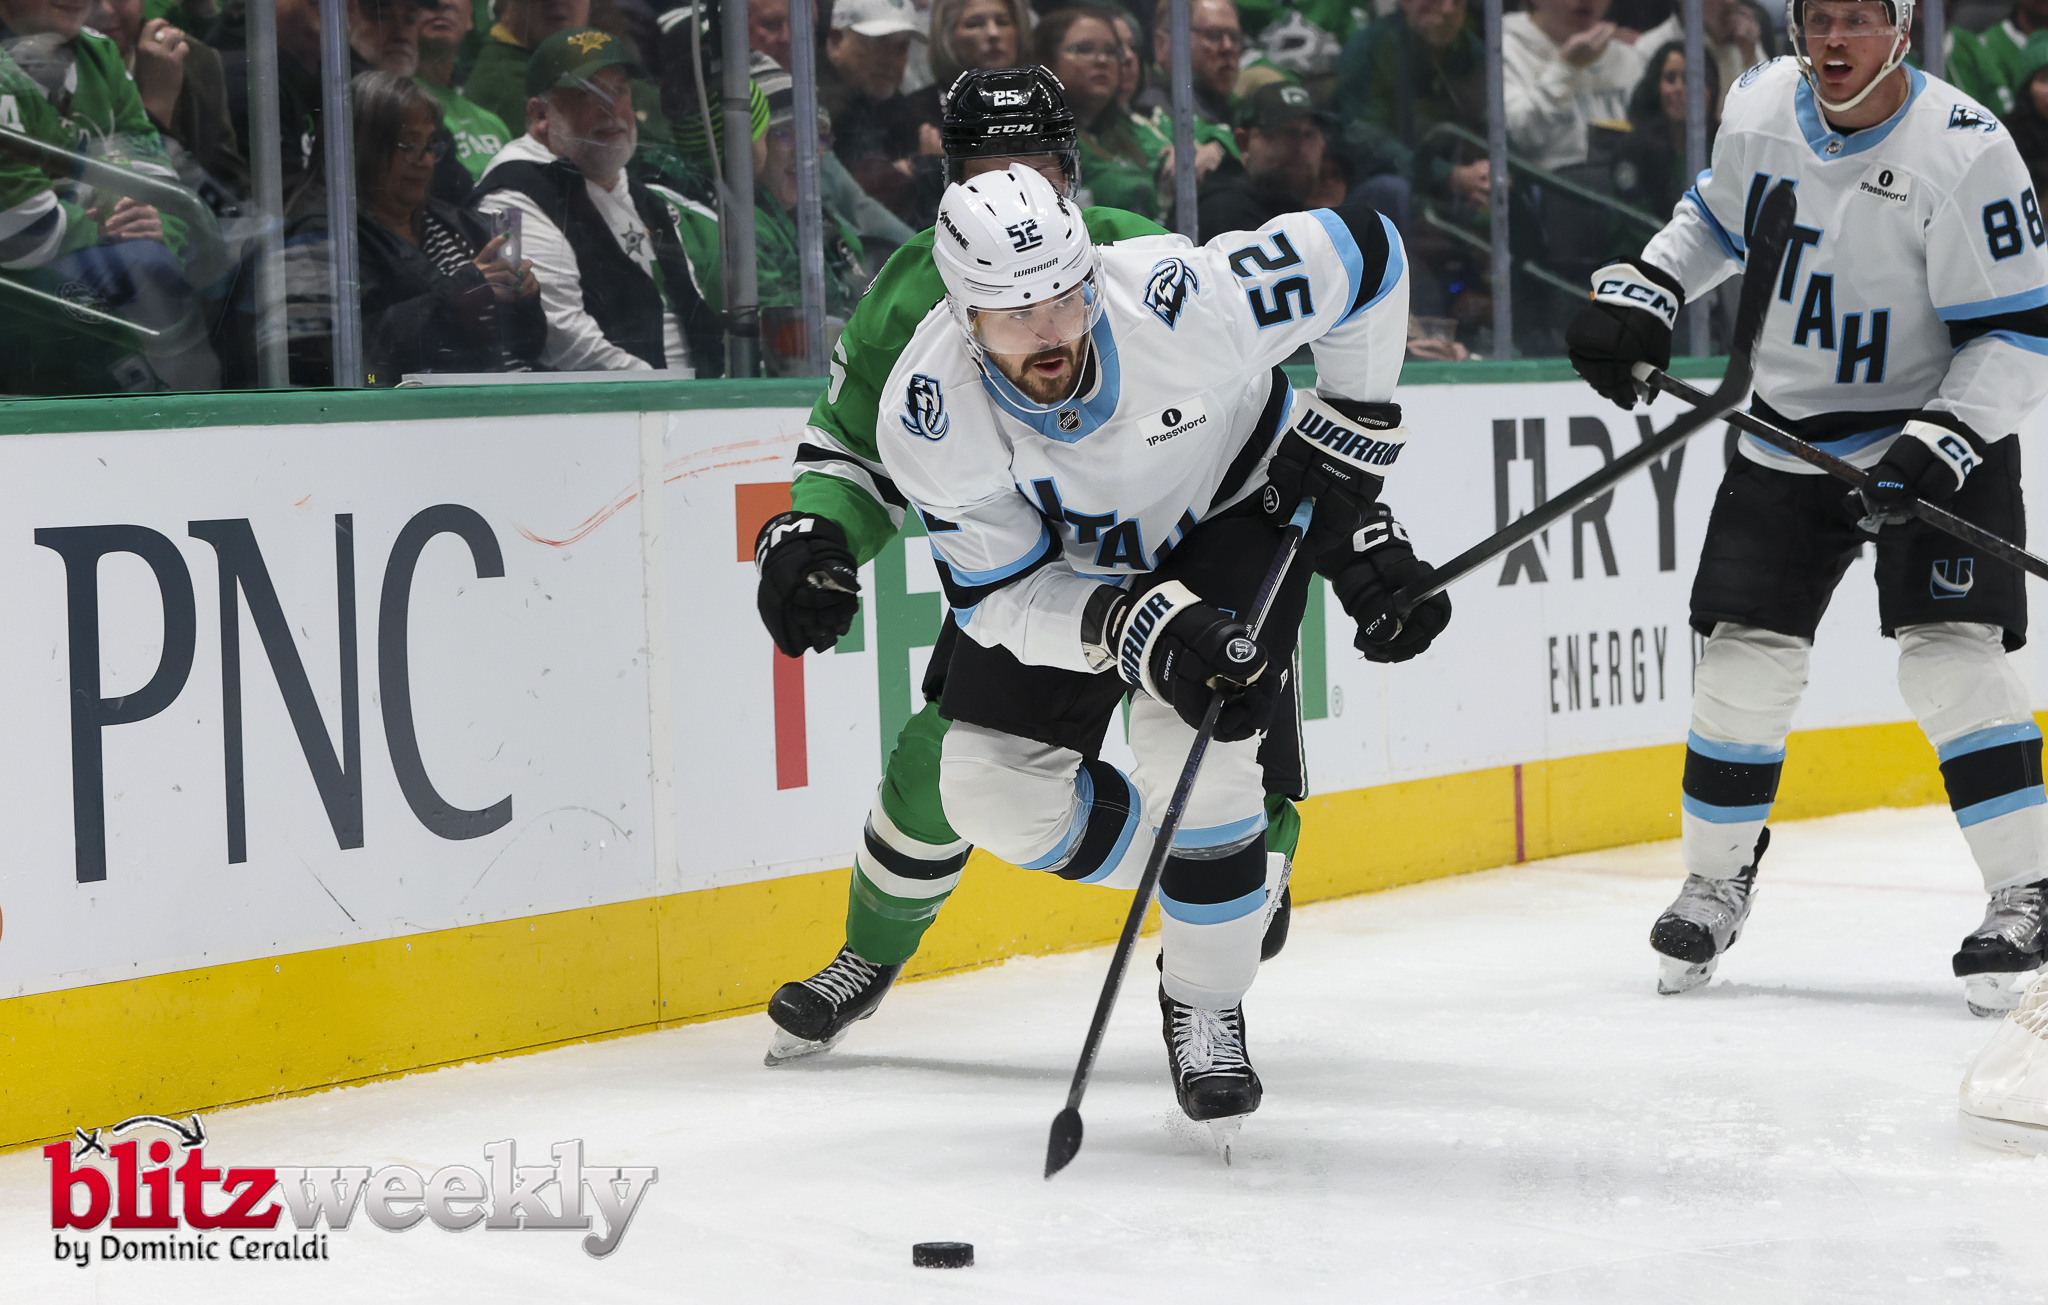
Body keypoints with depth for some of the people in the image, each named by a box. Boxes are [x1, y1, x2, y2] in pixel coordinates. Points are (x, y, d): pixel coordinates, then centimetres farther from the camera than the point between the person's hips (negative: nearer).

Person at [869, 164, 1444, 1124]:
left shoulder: (1183, 301, -37)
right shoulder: (929, 419, -32)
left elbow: (1362, 255, -21)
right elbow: (1004, 595, -25)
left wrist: (1346, 442, -15)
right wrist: (1144, 629, -42)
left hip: (1237, 500, -3)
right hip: (1066, 566, 3)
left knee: (1192, 753, -22)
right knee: (990, 789, -5)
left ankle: (1206, 1009, 0)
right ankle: (1233, 883, 18)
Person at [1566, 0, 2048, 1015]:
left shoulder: (1964, 151, -22)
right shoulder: (1762, 104, -5)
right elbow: (1719, 217, 18)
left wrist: (1943, 442, -28)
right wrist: (1642, 292, 3)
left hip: (1939, 435, -5)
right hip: (1790, 432, 5)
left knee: (1950, 656, -15)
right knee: (1744, 657, 2)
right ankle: (1717, 875, 22)